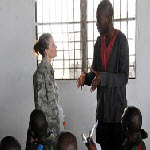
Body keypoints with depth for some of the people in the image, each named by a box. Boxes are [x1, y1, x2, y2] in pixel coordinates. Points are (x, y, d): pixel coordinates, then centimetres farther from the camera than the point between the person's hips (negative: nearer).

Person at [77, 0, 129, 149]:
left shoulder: (121, 40, -12)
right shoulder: (99, 42, 9)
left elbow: (124, 77, -15)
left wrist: (103, 77, -26)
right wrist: (86, 77, -5)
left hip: (117, 106, -6)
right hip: (102, 107, 6)